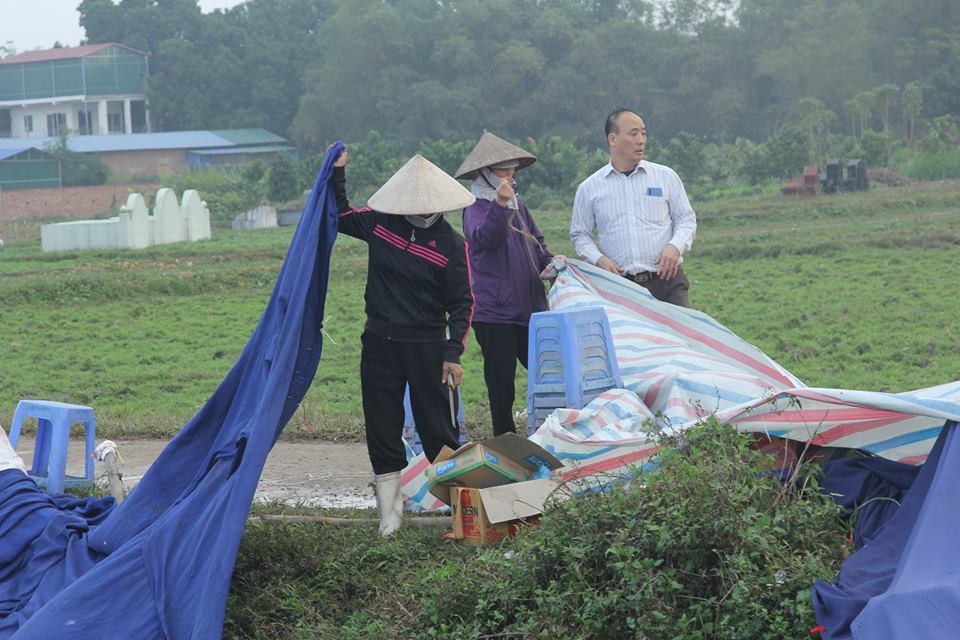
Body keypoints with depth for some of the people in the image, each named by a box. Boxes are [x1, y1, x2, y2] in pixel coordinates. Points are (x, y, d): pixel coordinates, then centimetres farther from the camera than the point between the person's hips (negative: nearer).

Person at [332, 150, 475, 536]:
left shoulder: (451, 244, -6)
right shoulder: (380, 223, 0)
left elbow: (462, 303, -4)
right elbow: (339, 215, 18)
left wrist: (453, 352, -10)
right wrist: (337, 174, 6)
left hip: (427, 346, -3)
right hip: (379, 344, 3)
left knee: (436, 426, -1)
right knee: (382, 427, 6)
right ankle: (390, 512, 14)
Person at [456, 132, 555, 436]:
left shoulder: (518, 205, 16)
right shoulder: (477, 208, -7)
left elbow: (536, 243, 26)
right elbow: (485, 238, -28)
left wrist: (549, 261, 4)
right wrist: (499, 205, -46)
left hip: (529, 307, 7)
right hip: (495, 311, -7)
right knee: (502, 385, -1)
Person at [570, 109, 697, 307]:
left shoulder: (665, 176, 10)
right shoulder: (589, 188, 9)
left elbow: (686, 219, 14)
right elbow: (580, 234, 16)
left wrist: (675, 247, -6)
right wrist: (599, 259, -3)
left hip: (666, 280, 0)